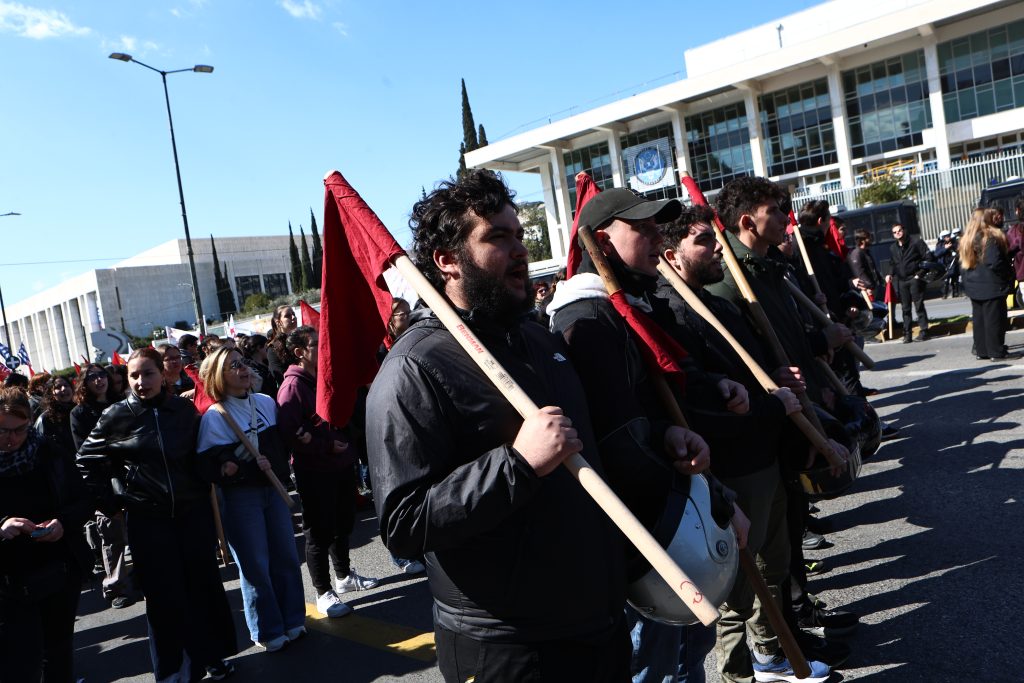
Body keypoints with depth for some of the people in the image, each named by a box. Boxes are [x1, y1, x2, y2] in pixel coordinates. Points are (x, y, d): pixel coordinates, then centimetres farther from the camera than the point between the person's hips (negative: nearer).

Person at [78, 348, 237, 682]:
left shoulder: (184, 409, 0)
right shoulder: (117, 416, -6)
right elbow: (87, 461, 3)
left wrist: (203, 488, 8)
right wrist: (110, 502, 0)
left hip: (193, 512, 2)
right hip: (147, 518, -2)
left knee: (204, 583, 11)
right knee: (165, 595, 4)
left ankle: (213, 656, 29)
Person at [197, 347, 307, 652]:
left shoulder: (266, 402, 4)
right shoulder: (214, 417, -11)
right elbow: (209, 467, -16)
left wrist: (275, 466, -1)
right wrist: (250, 467, -23)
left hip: (273, 489, 5)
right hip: (241, 498, -5)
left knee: (286, 556, 11)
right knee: (256, 565, 3)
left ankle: (292, 620, 28)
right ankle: (268, 632, 19)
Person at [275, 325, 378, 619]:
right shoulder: (293, 385, -15)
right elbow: (290, 433, -23)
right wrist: (327, 446, -21)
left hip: (341, 463, 8)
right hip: (314, 471, -8)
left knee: (343, 524, 20)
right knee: (319, 531, 3)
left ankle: (344, 576, 37)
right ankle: (323, 593, 15)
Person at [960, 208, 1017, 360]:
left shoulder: (967, 239, 11)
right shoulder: (991, 238, -15)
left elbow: (963, 264, 14)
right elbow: (995, 263, -21)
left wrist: (968, 281, 16)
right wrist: (1009, 274, -8)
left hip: (973, 286, 8)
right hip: (992, 286, -8)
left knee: (978, 319, 11)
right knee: (995, 319, -2)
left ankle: (981, 350, 16)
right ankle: (998, 352, 1)